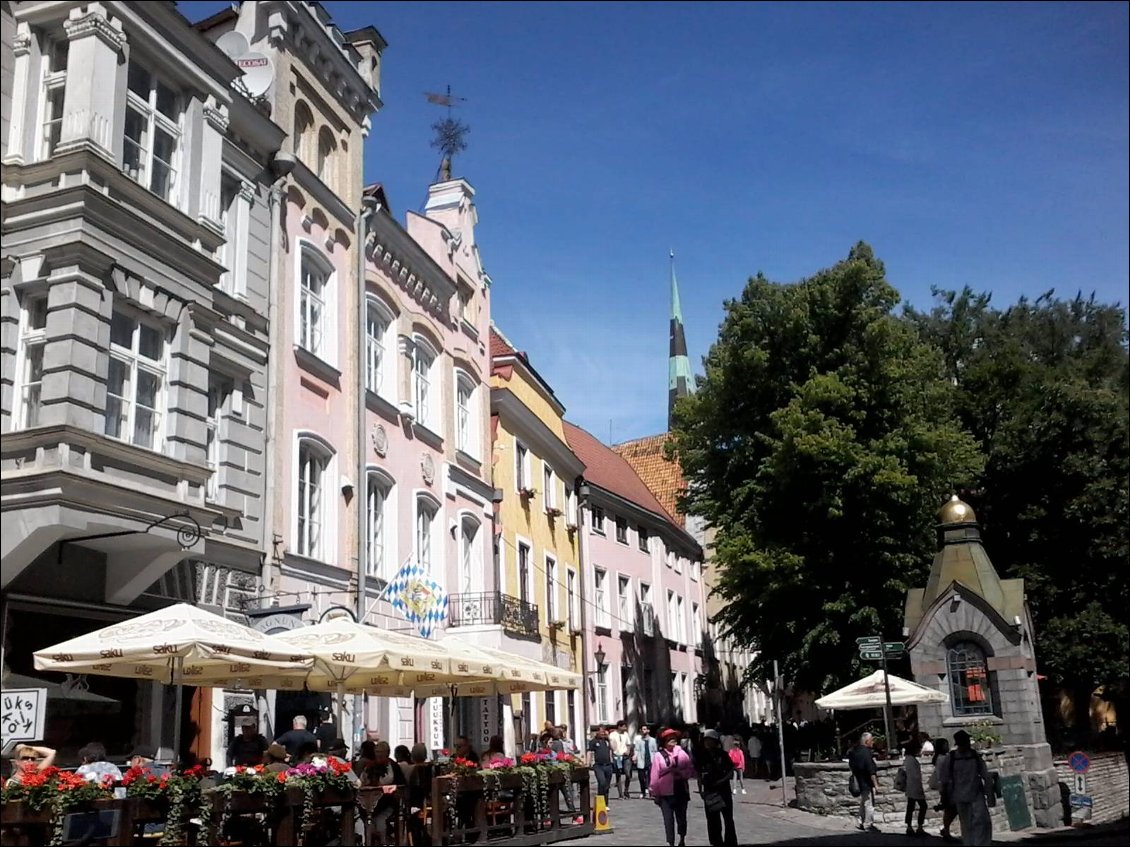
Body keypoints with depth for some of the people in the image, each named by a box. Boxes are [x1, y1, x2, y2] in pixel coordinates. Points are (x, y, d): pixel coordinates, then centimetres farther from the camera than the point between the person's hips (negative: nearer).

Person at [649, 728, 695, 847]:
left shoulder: (682, 754, 1)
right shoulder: (659, 756, -7)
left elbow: (691, 770, 3)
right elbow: (655, 775, -6)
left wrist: (681, 773, -15)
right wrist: (654, 793, -6)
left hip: (681, 791, 3)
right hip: (666, 793, -3)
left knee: (681, 817, 15)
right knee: (668, 819, -5)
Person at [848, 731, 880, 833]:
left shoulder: (855, 751, 8)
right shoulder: (866, 753, -20)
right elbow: (871, 770, -22)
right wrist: (876, 783, -19)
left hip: (859, 782, 9)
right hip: (867, 783, -9)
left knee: (863, 803, 18)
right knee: (869, 804, -3)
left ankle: (862, 823, 25)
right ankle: (868, 825, 1)